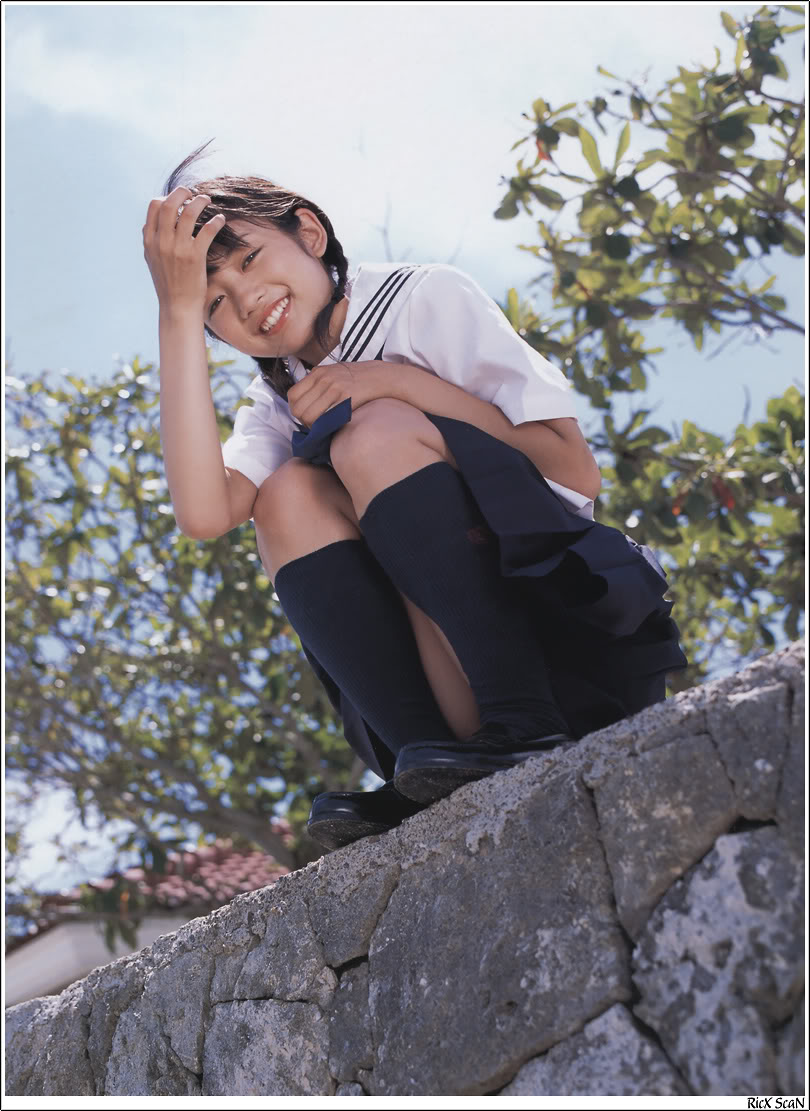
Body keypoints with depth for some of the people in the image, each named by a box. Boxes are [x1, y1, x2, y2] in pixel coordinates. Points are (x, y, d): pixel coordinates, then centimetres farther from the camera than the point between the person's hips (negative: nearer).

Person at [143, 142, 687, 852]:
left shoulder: (429, 300, 3)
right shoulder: (277, 409, 14)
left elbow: (578, 473, -9)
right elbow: (202, 513, -12)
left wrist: (401, 382, -11)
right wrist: (180, 309, -11)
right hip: (452, 681, 4)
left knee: (376, 431, -18)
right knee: (288, 493, -12)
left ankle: (529, 728, -28)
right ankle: (431, 785, -24)